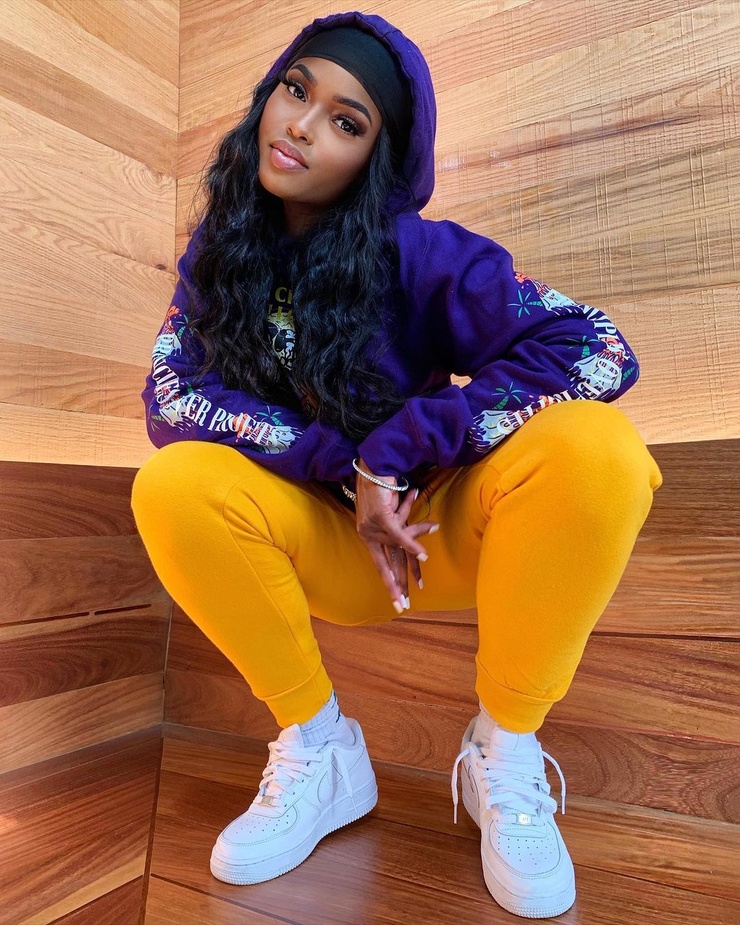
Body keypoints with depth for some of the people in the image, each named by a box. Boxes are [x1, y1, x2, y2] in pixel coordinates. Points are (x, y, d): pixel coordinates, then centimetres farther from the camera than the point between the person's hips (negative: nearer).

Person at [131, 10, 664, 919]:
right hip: (322, 540, 2)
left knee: (593, 447, -28)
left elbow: (600, 353, -24)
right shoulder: (221, 251, -3)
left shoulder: (421, 253, -14)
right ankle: (320, 749, -5)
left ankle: (503, 747, -8)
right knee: (171, 487, -24)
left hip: (445, 525, -1)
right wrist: (347, 463, -23)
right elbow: (171, 400, -14)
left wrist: (394, 449, -26)